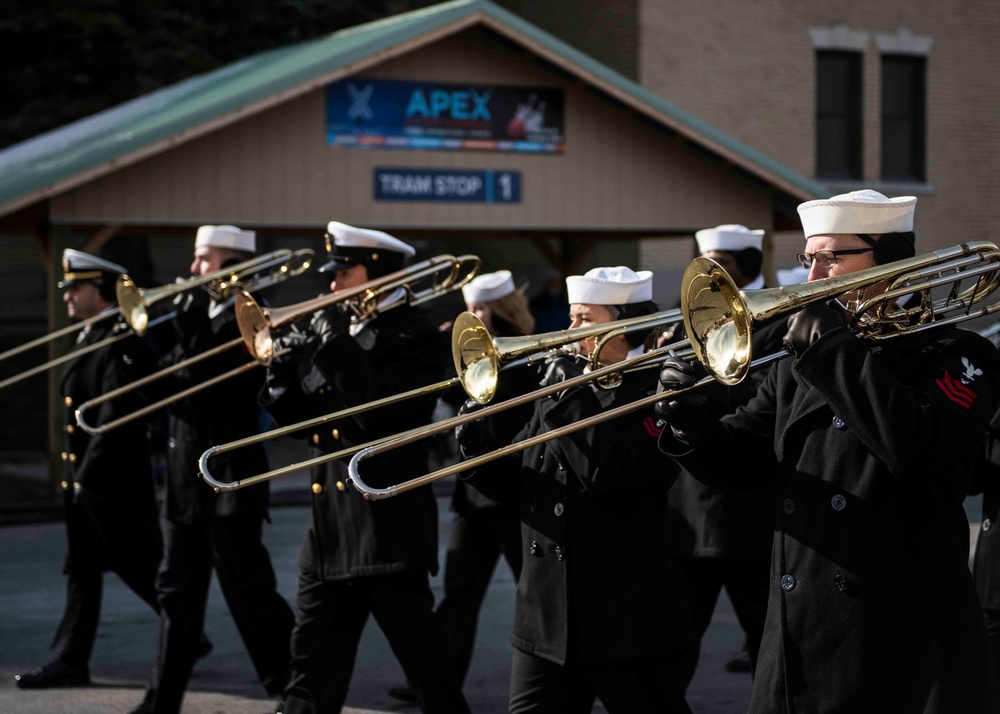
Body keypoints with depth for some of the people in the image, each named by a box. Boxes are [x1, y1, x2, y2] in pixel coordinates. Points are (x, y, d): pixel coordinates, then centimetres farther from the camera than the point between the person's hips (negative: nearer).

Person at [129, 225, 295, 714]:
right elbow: (168, 380, 13)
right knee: (177, 591, 11)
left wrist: (190, 321, -16)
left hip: (228, 484, -9)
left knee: (249, 590, -5)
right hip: (186, 483, 9)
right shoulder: (202, 318, 16)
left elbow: (202, 375, -22)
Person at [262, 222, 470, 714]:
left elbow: (377, 411, -21)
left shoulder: (418, 340, -8)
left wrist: (337, 345, -18)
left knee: (428, 669, -1)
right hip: (330, 533, 8)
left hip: (387, 532, -8)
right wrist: (286, 371, -3)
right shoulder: (345, 331, 14)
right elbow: (297, 415, 15)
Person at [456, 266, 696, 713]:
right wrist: (480, 442, -5)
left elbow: (605, 475, -25)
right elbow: (516, 484, 14)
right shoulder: (562, 388, 13)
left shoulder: (655, 392, -10)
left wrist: (569, 392, -19)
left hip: (626, 622, -7)